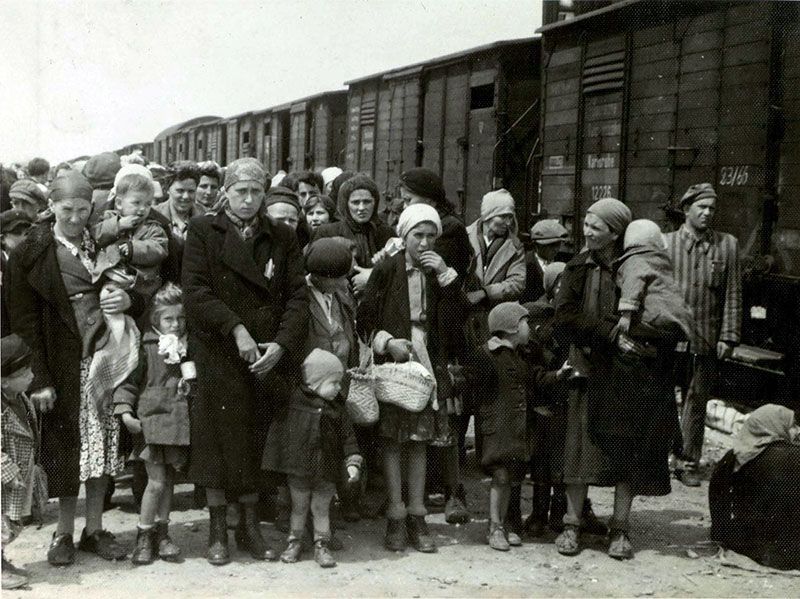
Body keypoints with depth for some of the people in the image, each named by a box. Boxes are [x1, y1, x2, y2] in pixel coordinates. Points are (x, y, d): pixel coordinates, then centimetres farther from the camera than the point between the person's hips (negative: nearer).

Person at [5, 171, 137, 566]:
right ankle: (64, 531, 18)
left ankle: (94, 529, 19)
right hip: (65, 364, -3)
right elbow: (25, 320, -6)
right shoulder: (32, 253, -3)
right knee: (67, 446, 3)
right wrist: (40, 378, -12)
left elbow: (143, 291, 15)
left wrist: (129, 299, -10)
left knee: (103, 443, 7)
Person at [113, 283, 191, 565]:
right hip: (152, 418, -4)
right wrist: (125, 412, -12)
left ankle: (162, 533, 22)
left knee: (169, 480, 11)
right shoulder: (147, 347, -4)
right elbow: (129, 381, -4)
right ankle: (143, 537, 8)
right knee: (156, 481, -5)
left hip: (180, 422, 4)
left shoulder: (188, 348, 9)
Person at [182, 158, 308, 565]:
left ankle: (250, 526, 18)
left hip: (266, 360, 2)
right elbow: (196, 291, -7)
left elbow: (297, 295, 4)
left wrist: (282, 343, -10)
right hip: (217, 357, -2)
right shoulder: (203, 232, 4)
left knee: (255, 444, 5)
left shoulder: (282, 238, 11)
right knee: (217, 440, 2)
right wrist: (236, 329, -17)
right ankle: (217, 529, 13)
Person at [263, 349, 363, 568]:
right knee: (299, 507, 12)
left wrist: (353, 462, -6)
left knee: (321, 508, 10)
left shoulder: (337, 408, -1)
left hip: (326, 470, 1)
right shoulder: (293, 400, -9)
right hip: (298, 468, -1)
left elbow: (348, 437, 0)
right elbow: (278, 429, -1)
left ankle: (321, 546, 21)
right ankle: (294, 543, 27)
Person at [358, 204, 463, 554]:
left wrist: (445, 275, -9)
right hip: (393, 363, -3)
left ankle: (417, 517, 11)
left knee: (419, 440, 6)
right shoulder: (385, 270, -2)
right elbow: (365, 321, -1)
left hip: (427, 363, 3)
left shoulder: (440, 272, 8)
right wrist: (388, 342, -16)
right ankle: (396, 516, 5)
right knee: (393, 439, -1)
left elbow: (455, 319, -2)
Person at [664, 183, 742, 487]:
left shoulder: (727, 245, 5)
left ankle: (689, 464, 17)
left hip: (707, 340, 1)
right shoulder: (665, 242, 2)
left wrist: (728, 336, -1)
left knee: (697, 402, 8)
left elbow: (733, 295, 5)